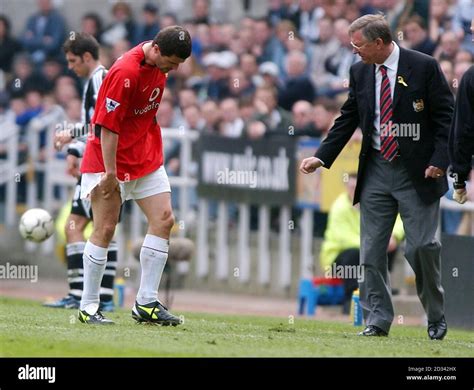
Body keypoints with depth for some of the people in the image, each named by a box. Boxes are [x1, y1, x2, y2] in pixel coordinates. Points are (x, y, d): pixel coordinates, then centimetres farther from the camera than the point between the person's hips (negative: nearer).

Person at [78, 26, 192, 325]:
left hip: (147, 157, 8)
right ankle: (88, 306, 4)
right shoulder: (125, 72, -25)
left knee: (164, 219, -2)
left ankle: (147, 303, 2)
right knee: (105, 230, -5)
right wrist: (110, 173, -21)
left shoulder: (160, 66, 1)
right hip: (111, 159, -8)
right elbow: (108, 126, -23)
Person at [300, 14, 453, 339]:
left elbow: (445, 116, -5)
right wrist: (321, 157, 2)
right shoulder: (360, 72, 6)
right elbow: (348, 119, 12)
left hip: (417, 172, -5)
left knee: (422, 246, -5)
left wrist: (440, 161, -13)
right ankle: (377, 320, 8)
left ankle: (436, 318, 15)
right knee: (372, 250, 2)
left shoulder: (424, 67, -8)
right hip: (376, 170, 5)